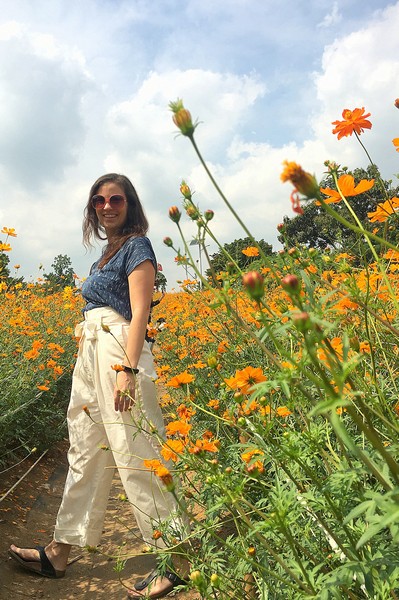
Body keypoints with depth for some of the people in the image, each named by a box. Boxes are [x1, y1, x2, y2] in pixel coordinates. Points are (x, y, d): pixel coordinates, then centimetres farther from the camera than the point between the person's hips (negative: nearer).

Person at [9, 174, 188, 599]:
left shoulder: (136, 245, -4)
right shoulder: (106, 254, 21)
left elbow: (139, 313, -13)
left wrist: (127, 370, -22)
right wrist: (89, 354, 21)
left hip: (118, 352, -9)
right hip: (89, 355, 9)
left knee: (136, 456, -6)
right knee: (84, 453, 14)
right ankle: (60, 552, 27)